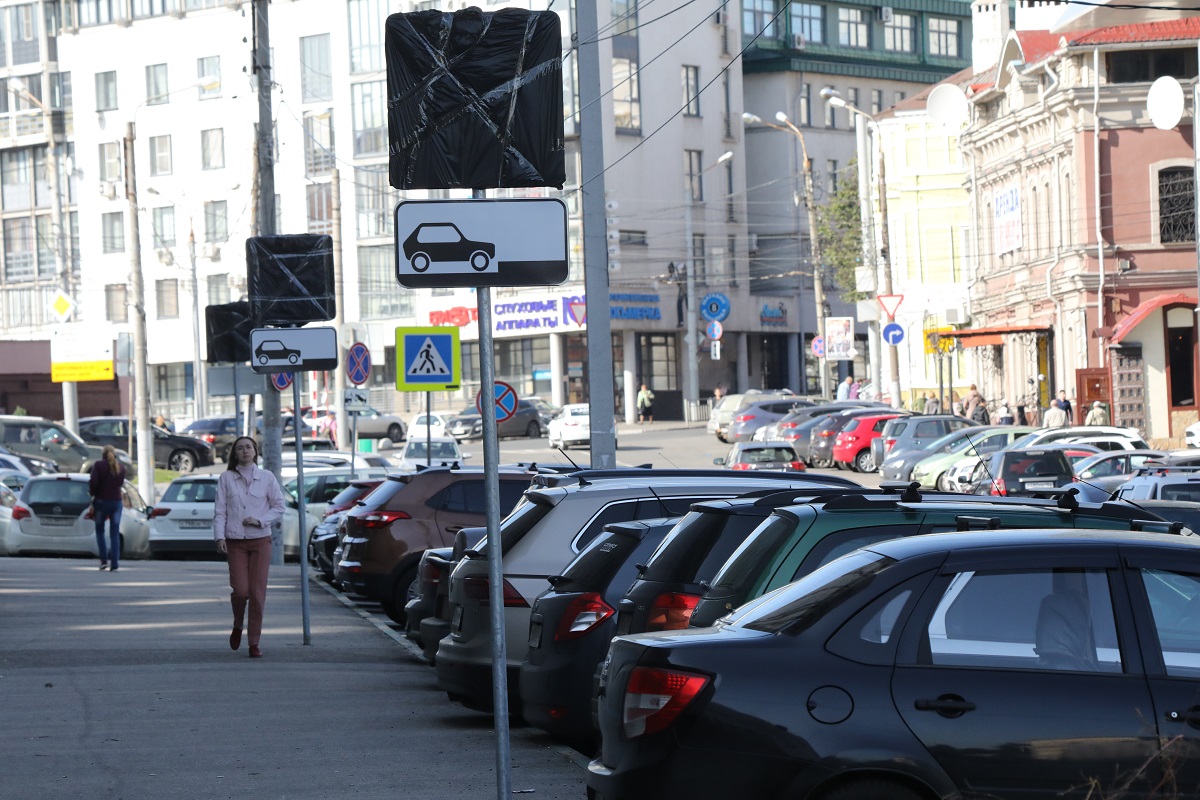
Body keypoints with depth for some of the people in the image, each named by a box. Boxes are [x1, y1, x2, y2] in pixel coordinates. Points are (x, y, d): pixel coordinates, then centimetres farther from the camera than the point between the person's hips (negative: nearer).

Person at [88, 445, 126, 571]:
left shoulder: (98, 465, -5)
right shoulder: (120, 467, 6)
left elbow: (93, 482, -13)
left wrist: (92, 494, 3)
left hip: (101, 501, -2)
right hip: (116, 501, 2)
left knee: (100, 531, 13)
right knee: (115, 534, 3)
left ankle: (104, 560, 4)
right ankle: (114, 564, -4)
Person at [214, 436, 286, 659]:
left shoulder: (267, 478, 4)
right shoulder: (226, 478, 4)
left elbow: (279, 507, 6)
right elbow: (220, 511, 3)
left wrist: (259, 521, -9)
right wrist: (219, 536, -9)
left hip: (260, 540, 0)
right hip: (235, 542, 0)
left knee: (257, 592, -4)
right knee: (240, 590, -11)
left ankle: (254, 643, 3)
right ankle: (237, 626, 20)